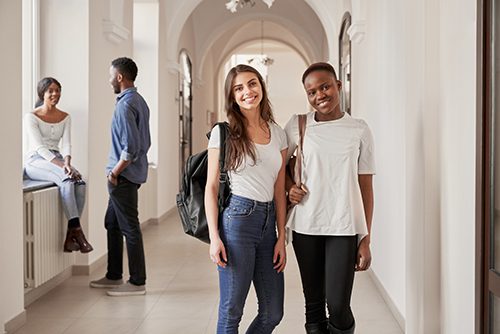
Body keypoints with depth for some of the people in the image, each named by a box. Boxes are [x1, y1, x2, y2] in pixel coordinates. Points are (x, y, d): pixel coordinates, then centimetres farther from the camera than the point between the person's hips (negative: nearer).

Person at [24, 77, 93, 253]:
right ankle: (77, 231, -36)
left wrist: (67, 162, -22)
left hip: (56, 160, 5)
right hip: (36, 161, -5)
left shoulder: (65, 117, 10)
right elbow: (39, 147, -16)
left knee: (80, 182, -27)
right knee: (67, 180, -35)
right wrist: (60, 165, -29)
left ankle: (70, 236, -25)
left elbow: (66, 144, 0)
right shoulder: (31, 117, -6)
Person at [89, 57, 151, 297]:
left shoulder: (125, 105, -18)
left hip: (124, 176, -10)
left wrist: (115, 172, -15)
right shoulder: (139, 101, 12)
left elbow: (131, 146, -24)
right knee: (112, 223, 17)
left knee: (129, 228, -3)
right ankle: (114, 276, 27)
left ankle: (137, 282, 6)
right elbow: (145, 142, 18)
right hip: (133, 173, 10)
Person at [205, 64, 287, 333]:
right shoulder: (223, 132, -2)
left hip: (268, 220, 5)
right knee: (231, 312, 2)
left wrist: (282, 238, 7)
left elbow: (279, 190, 11)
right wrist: (214, 237, -10)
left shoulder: (278, 134, 10)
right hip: (237, 218, -5)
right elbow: (211, 187, -3)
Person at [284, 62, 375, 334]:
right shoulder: (297, 125, 3)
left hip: (344, 229, -1)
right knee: (314, 303, 9)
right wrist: (289, 186, -3)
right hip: (305, 227, 2)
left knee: (338, 306, -7)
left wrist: (366, 239, 0)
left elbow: (365, 187, 3)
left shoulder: (359, 130, 1)